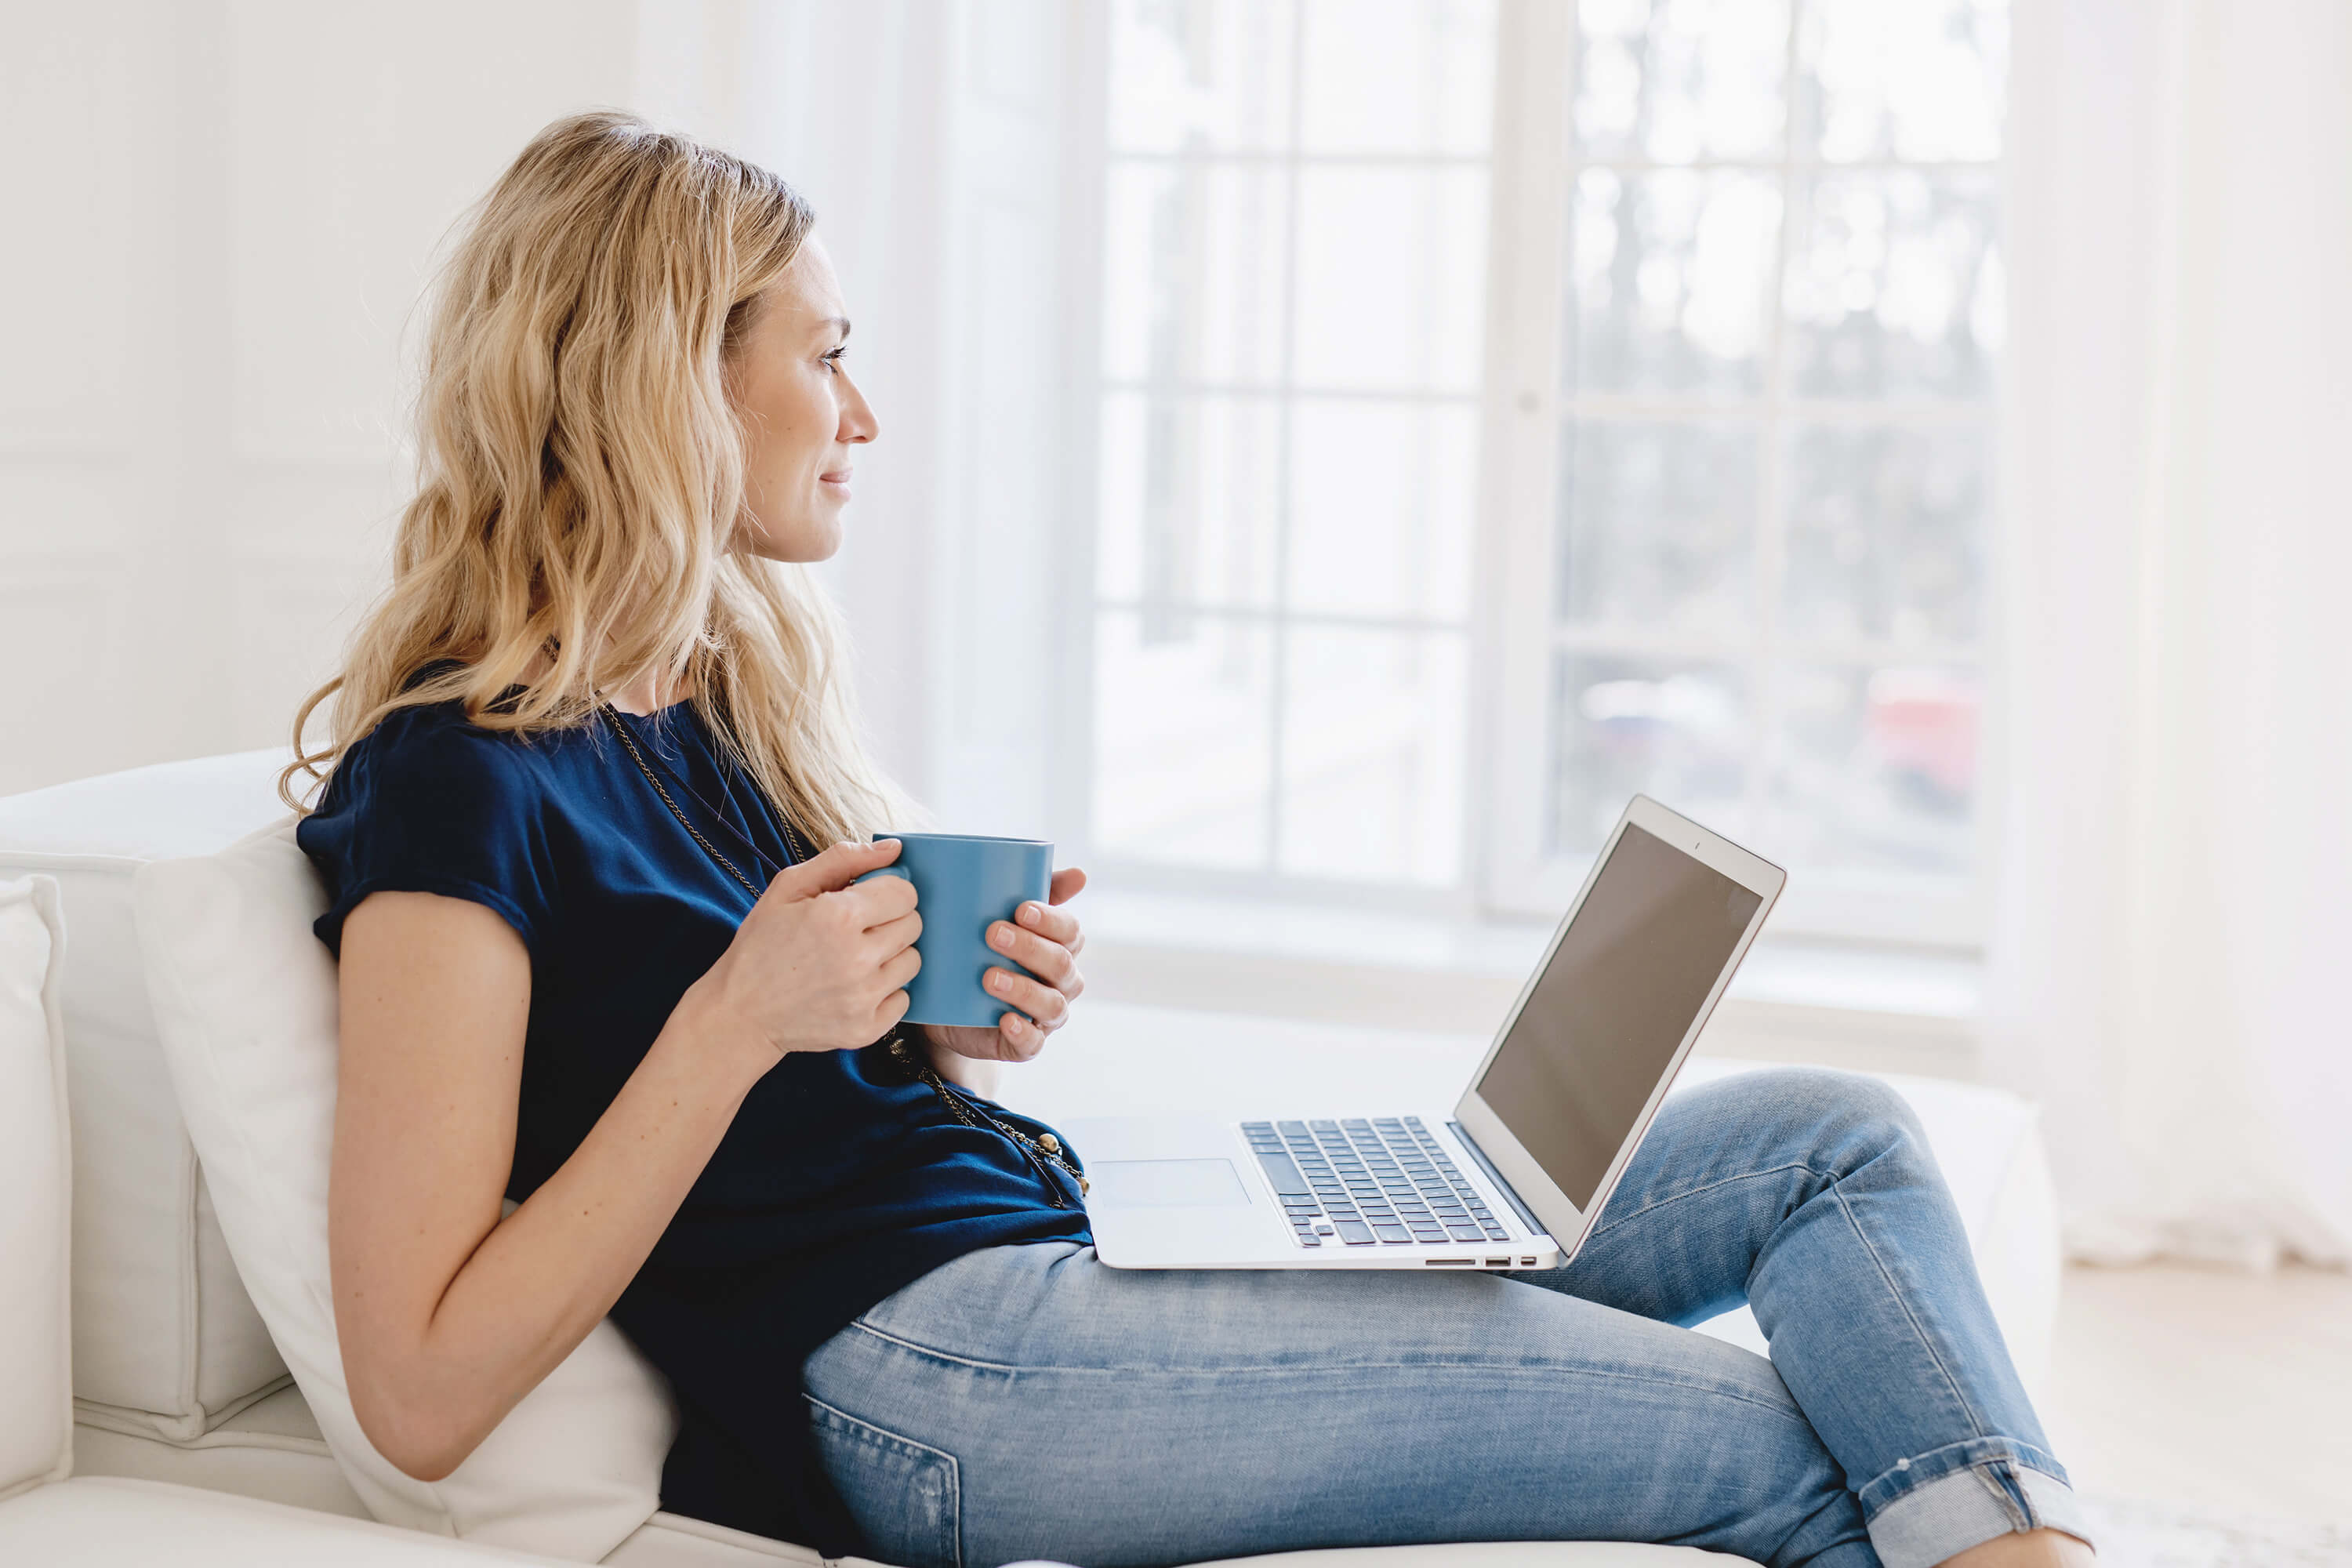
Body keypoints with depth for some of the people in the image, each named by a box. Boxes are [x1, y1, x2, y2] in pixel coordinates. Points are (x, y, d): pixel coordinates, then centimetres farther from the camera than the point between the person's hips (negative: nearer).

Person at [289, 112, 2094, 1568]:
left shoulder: (731, 682, 14)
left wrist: (967, 1035, -1)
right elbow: (421, 1398, -15)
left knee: (1838, 1137, 1)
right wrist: (734, 1021, -20)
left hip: (1053, 1222, 9)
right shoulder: (460, 787, -11)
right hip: (921, 1369, -9)